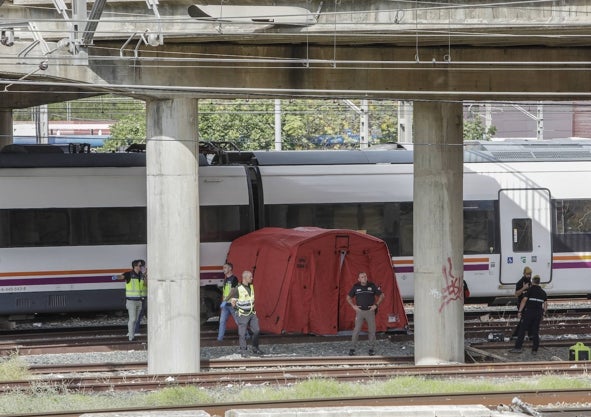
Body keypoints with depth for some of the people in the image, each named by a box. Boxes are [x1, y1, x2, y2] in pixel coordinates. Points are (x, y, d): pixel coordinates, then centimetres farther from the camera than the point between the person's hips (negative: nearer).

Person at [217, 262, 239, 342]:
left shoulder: (233, 279, -10)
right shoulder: (225, 279, 15)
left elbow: (232, 291, -18)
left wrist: (225, 301, -23)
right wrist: (223, 302, 19)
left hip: (232, 304, -7)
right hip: (225, 305, 7)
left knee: (238, 321, 2)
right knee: (222, 321, -1)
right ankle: (220, 338, -2)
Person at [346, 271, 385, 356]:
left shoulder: (372, 286, -1)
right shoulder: (356, 287, 1)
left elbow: (381, 295, 7)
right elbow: (348, 297, 13)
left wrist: (376, 305, -2)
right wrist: (353, 306, 1)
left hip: (370, 311, 0)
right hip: (360, 311, 0)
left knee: (372, 330, 2)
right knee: (356, 330, -5)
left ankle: (372, 348, 12)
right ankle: (353, 348, 2)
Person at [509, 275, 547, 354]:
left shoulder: (531, 289, -3)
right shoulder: (543, 292, 12)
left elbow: (524, 300, -9)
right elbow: (546, 304, 10)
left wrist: (519, 311, -7)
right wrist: (543, 313, 22)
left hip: (529, 312, -4)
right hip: (539, 313, 4)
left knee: (522, 330, -1)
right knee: (535, 331, 9)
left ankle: (518, 348, -6)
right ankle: (535, 350, 5)